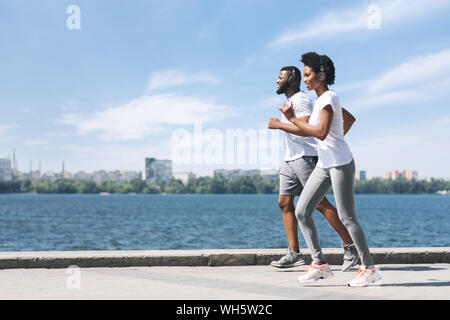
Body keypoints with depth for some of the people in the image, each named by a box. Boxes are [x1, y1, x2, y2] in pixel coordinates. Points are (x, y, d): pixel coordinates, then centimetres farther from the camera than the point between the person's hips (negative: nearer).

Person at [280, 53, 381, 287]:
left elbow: (321, 133, -25)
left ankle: (368, 267, 7)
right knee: (301, 212, 3)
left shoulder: (329, 98, -14)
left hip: (340, 164, -9)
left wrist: (293, 119, -20)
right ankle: (319, 263, 8)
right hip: (323, 165, 9)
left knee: (347, 218, -5)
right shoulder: (320, 99, 14)